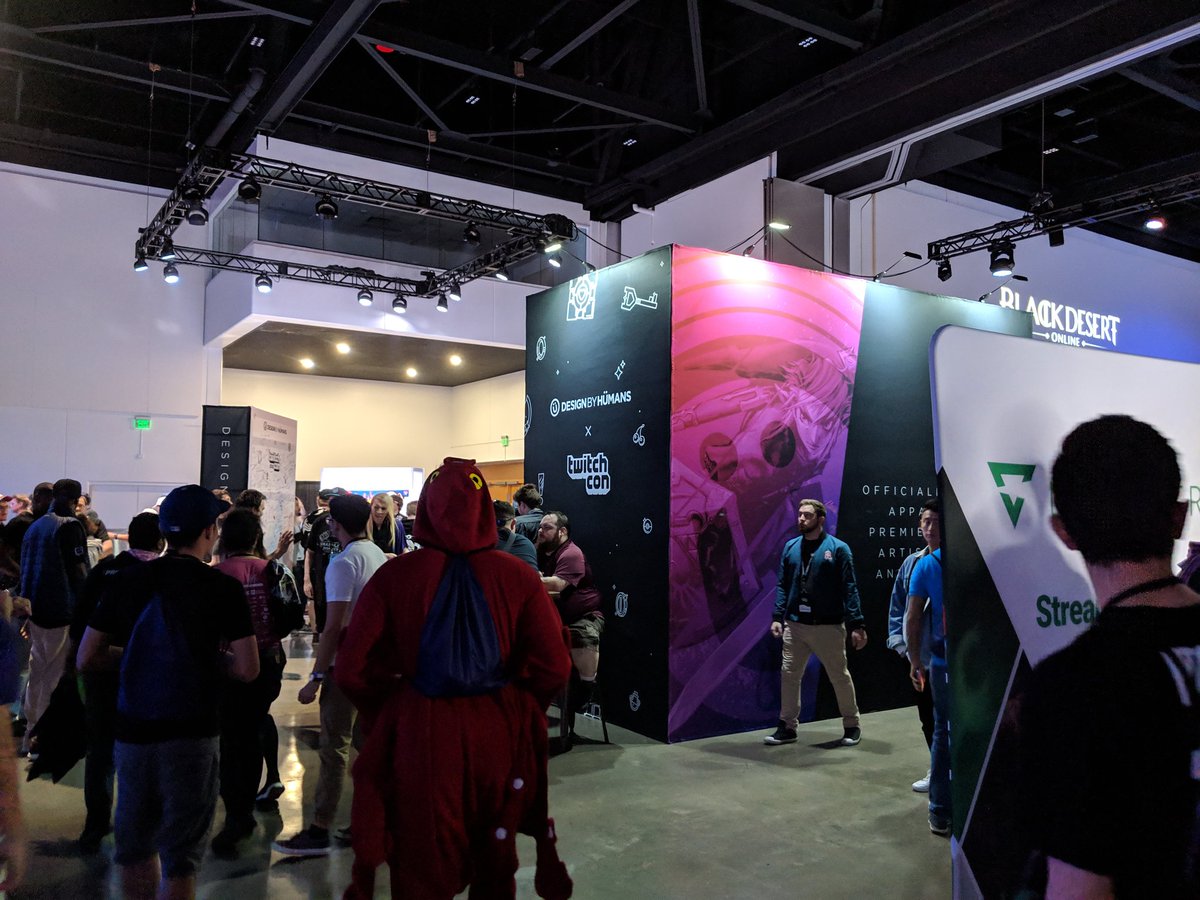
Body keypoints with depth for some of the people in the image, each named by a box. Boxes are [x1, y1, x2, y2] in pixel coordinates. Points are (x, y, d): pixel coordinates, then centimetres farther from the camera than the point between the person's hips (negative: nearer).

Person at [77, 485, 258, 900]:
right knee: (180, 852, 7)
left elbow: (87, 659, 3)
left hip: (133, 729, 4)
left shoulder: (127, 582, -1)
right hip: (192, 733, -4)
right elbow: (247, 670, -13)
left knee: (135, 843, 22)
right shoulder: (224, 588, -12)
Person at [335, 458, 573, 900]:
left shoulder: (394, 574, -10)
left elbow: (353, 669, -10)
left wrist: (394, 713, 7)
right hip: (499, 736, 1)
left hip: (419, 736, -1)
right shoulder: (517, 576, -10)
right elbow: (554, 667, -11)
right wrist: (513, 710, 7)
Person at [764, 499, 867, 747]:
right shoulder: (791, 547, 8)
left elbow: (849, 589, -8)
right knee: (789, 675, 6)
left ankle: (852, 726, 26)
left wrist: (856, 625, -12)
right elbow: (783, 585, 9)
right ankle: (787, 726, 20)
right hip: (795, 625, 4)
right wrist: (777, 617, 1)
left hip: (828, 626, -4)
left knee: (840, 676, 8)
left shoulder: (838, 549, -5)